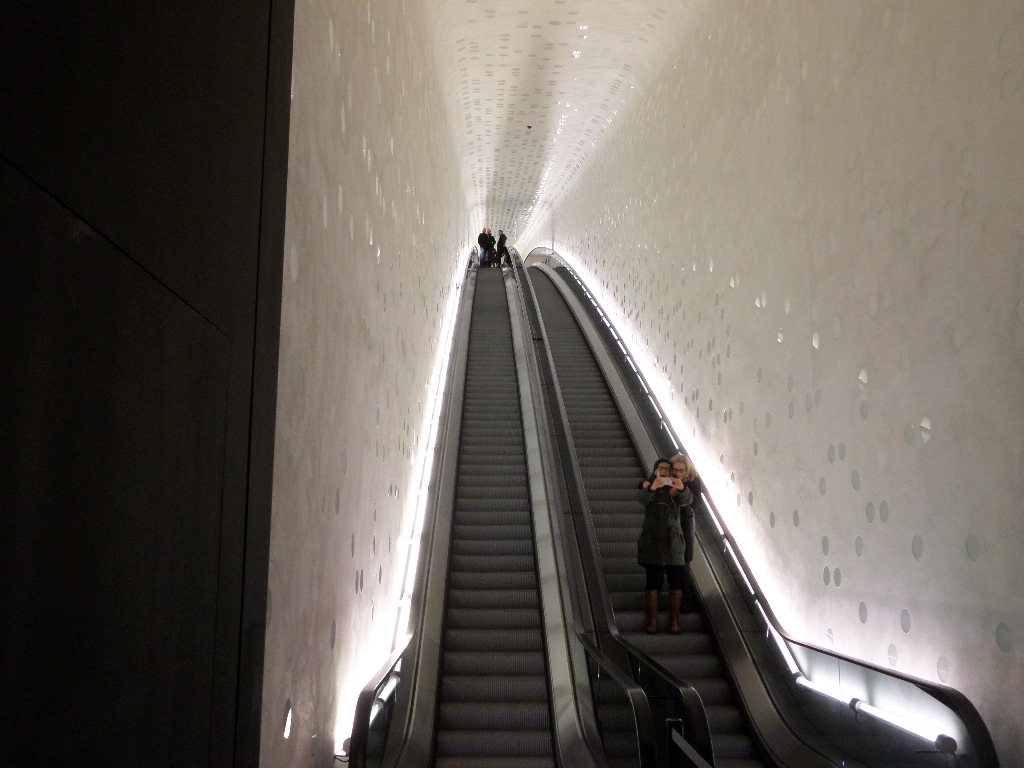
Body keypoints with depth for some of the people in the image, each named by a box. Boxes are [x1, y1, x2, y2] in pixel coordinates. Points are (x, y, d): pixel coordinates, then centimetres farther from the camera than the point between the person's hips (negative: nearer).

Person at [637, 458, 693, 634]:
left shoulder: (674, 489, 11)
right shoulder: (647, 486, 9)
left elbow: (687, 501, -9)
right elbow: (640, 500, -12)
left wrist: (682, 489, -31)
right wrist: (651, 488, -34)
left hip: (673, 541, 1)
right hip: (652, 541, -1)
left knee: (676, 581, -3)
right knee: (653, 580, -6)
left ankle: (674, 620, 4)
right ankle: (652, 620, -1)